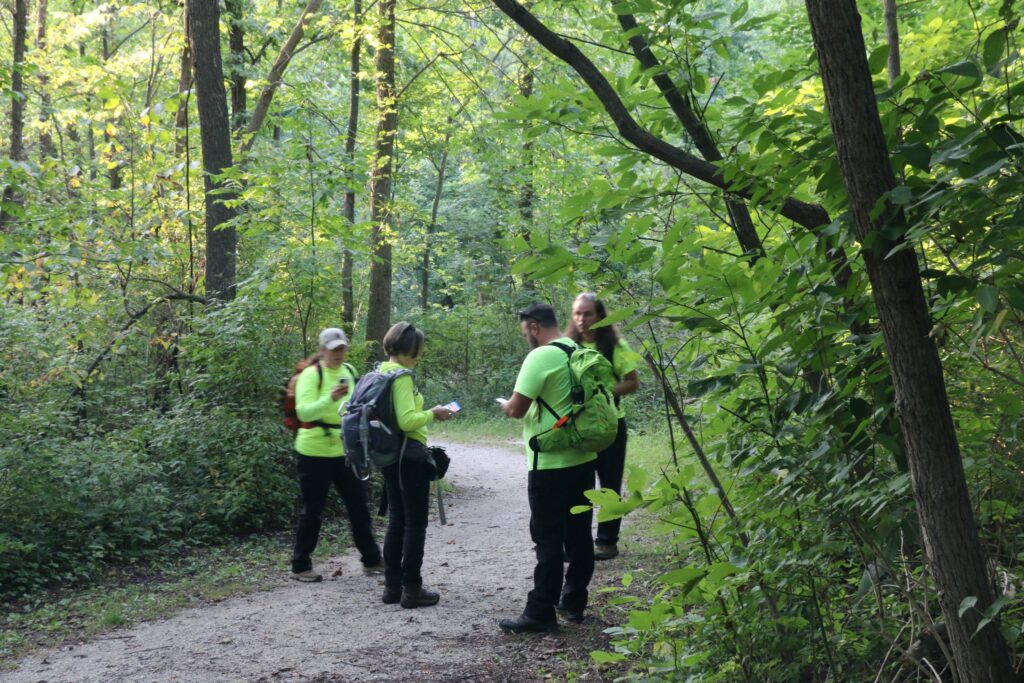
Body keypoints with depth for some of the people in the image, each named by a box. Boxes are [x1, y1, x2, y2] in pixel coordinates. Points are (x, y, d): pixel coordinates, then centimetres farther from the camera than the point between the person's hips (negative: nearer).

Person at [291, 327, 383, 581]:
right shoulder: (311, 375, -12)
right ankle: (300, 566, 14)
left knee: (358, 504, 10)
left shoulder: (349, 372, 8)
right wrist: (330, 399, -37)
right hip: (315, 453, -6)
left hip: (345, 451, 6)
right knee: (312, 510, 2)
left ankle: (371, 560, 21)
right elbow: (303, 412, -24)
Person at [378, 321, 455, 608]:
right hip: (409, 455, -9)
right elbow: (407, 420, -26)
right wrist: (433, 414, -11)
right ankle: (411, 589, 5)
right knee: (415, 523, 0)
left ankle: (392, 586, 19)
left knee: (396, 520, 15)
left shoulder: (382, 373, 10)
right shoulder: (402, 376, -18)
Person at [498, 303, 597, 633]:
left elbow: (517, 408, -17)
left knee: (549, 539, -3)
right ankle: (574, 601, 22)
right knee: (579, 534, 13)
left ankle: (540, 612, 2)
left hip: (551, 464, -8)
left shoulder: (541, 357, -15)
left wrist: (505, 406, 4)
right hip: (583, 457, 8)